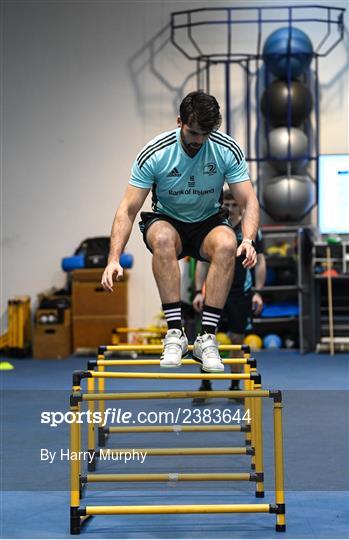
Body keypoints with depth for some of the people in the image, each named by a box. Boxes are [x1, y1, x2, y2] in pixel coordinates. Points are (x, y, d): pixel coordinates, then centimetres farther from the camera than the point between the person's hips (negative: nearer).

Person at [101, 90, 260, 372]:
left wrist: (248, 240, -36)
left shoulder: (228, 150, -16)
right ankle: (175, 333, -34)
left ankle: (207, 338, -31)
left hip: (209, 223, 1)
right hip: (167, 220, -1)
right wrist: (114, 258, -32)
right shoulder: (154, 153, -20)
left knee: (227, 245, -35)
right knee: (162, 238, -38)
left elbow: (249, 202, -15)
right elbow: (128, 209, -19)